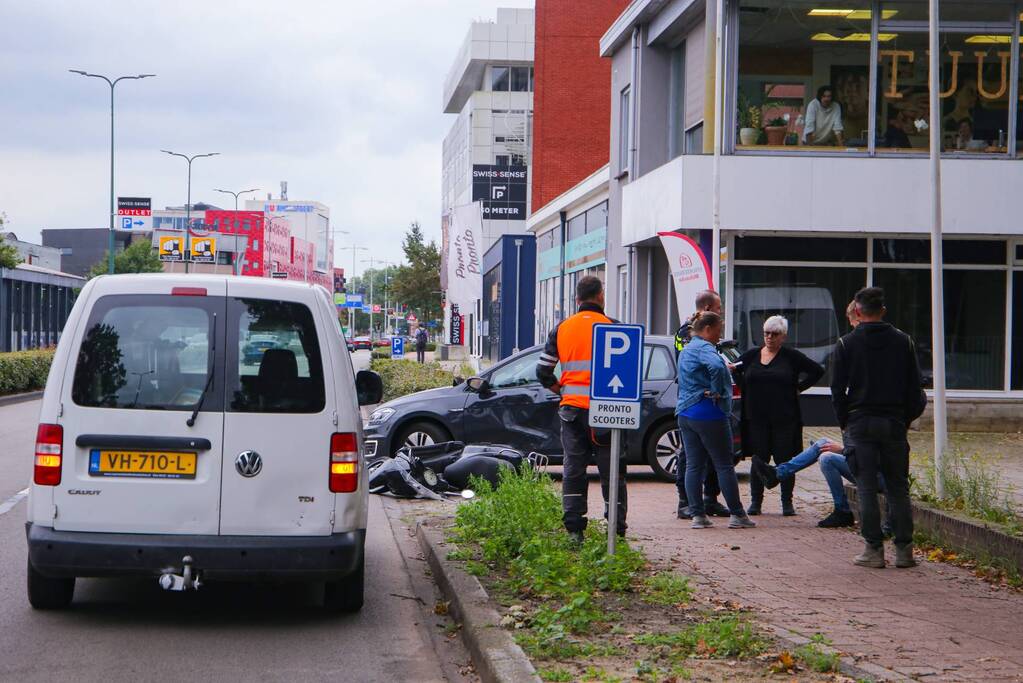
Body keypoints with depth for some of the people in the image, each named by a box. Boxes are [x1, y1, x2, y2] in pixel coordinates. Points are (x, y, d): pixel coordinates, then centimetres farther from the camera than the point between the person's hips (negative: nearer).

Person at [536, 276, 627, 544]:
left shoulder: (562, 328, 6)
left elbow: (542, 371, 6)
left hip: (571, 409, 3)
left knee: (573, 470, 10)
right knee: (611, 472, 3)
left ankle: (574, 529, 7)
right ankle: (616, 530, 2)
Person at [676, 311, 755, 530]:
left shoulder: (686, 350, 18)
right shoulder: (704, 348, -13)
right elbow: (716, 367, -34)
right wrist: (716, 393, -21)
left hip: (685, 413, 8)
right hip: (709, 414, -8)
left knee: (694, 466, 6)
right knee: (724, 465, 0)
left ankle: (697, 515, 3)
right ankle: (736, 515, 4)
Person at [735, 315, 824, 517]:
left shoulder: (791, 356, 1)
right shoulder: (752, 355, 9)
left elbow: (817, 371, 6)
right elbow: (733, 370, 21)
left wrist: (799, 388, 1)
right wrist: (746, 389, 9)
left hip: (784, 419, -2)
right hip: (757, 419, 2)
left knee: (784, 460, 1)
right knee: (759, 460, 2)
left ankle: (787, 502, 9)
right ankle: (755, 502, 9)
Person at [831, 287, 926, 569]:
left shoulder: (846, 344, -2)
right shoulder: (903, 341, 4)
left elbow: (837, 389, -2)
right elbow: (915, 387, 5)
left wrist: (845, 422, 9)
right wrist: (906, 418, 14)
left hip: (861, 423, -2)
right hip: (894, 423, 2)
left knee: (867, 487, 1)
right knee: (898, 487, 7)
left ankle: (874, 549, 0)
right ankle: (903, 550, 5)